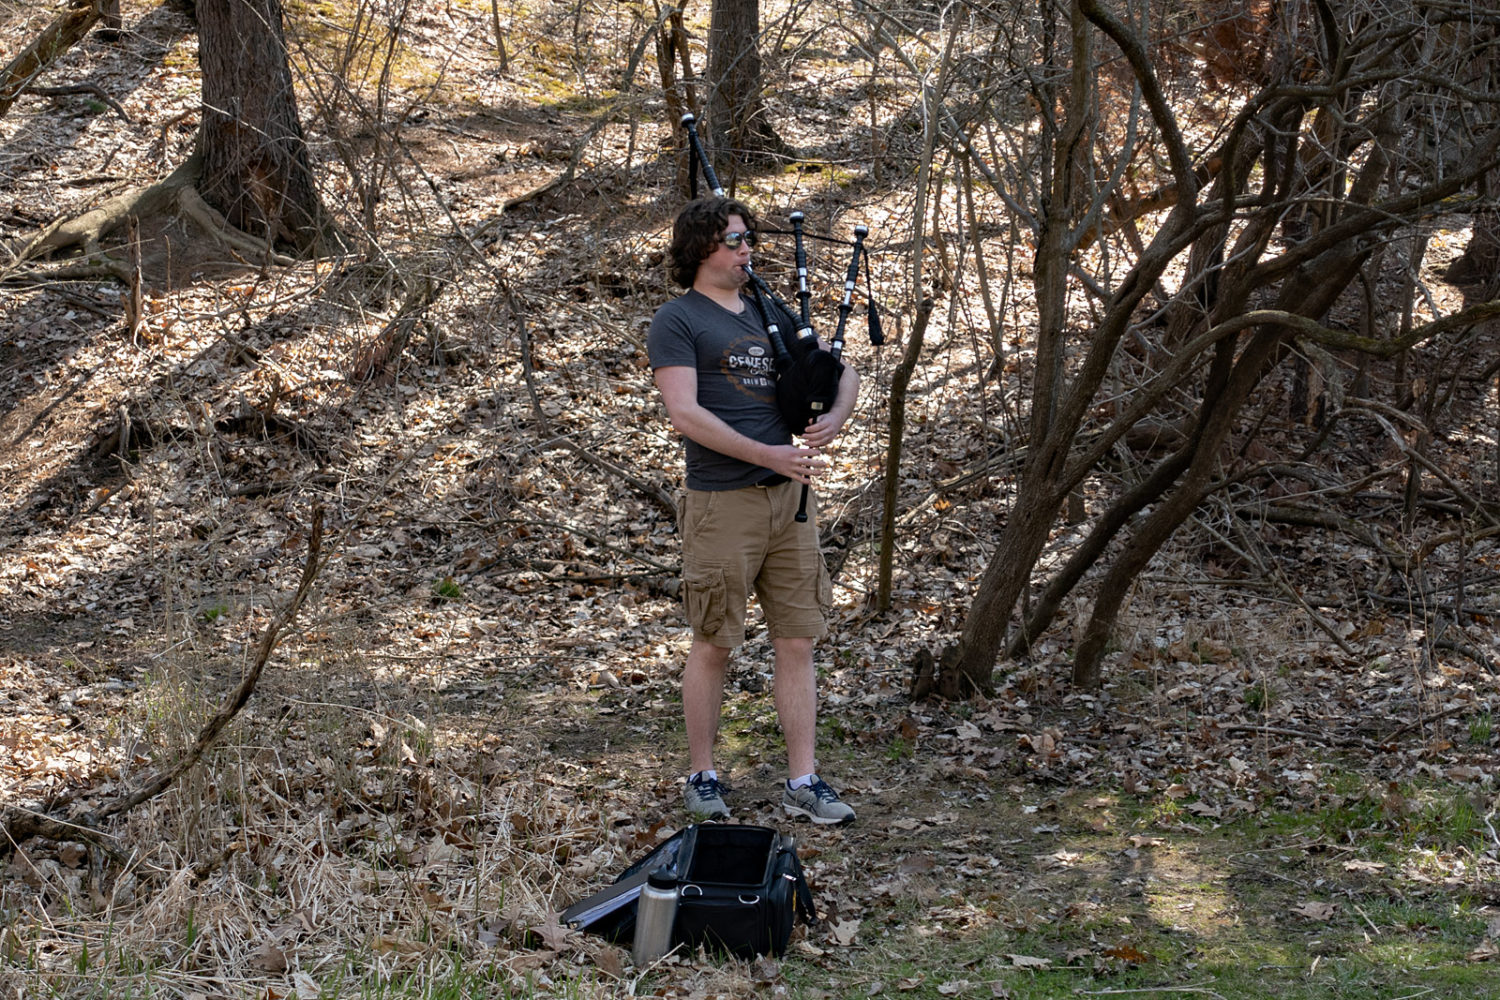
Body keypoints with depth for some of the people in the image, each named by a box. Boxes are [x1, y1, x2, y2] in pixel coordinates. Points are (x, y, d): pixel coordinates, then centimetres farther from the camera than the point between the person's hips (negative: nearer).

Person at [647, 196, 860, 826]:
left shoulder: (770, 313, 15)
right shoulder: (678, 320, -5)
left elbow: (842, 373, 17)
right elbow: (685, 414, -16)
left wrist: (833, 419, -6)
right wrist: (769, 455, -21)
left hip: (789, 497, 6)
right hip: (722, 502, -6)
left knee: (797, 641, 5)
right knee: (713, 645, 3)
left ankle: (802, 783, 9)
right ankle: (702, 778, 17)